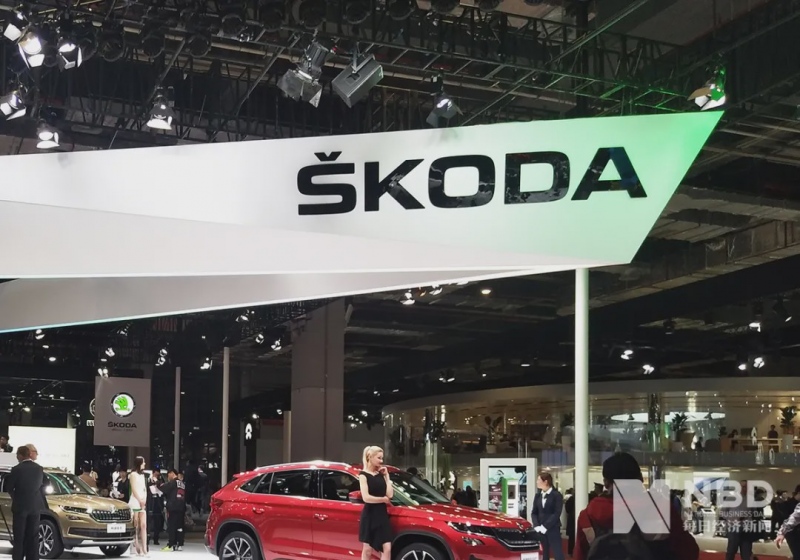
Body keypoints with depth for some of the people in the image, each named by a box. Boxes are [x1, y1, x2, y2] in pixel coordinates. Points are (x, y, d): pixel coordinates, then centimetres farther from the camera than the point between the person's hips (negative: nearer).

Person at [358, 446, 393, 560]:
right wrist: (383, 499, -5)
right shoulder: (364, 475, -5)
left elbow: (390, 494, -2)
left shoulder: (381, 474, 10)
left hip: (382, 515, 5)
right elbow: (366, 498, -17)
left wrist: (386, 476, 0)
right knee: (367, 549, 2)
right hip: (369, 516, -5)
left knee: (387, 548, -2)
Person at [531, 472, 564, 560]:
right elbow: (534, 513, 9)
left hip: (553, 530, -5)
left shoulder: (557, 495, -3)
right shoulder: (537, 495, 12)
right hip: (540, 531, 5)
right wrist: (536, 526, -8)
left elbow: (557, 513, -11)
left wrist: (545, 527, -16)